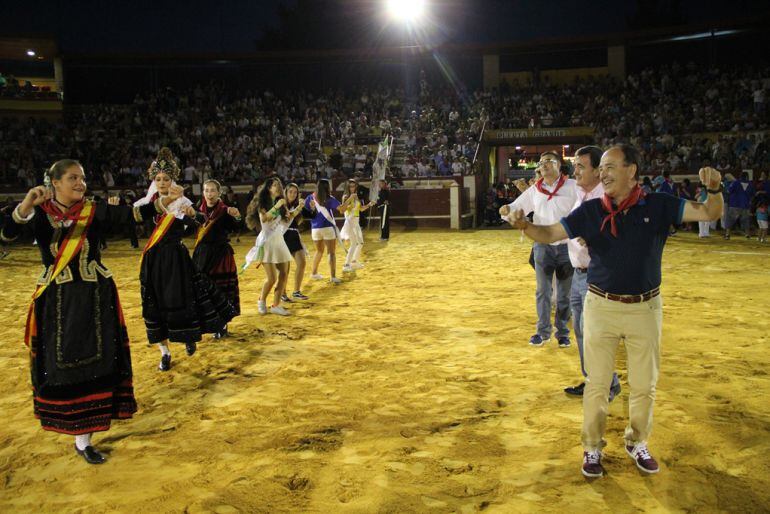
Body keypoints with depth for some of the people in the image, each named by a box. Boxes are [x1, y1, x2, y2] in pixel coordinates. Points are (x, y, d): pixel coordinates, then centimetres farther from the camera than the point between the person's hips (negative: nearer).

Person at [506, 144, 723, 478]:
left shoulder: (658, 206, -3)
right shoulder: (590, 211, -3)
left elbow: (709, 214, -4)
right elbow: (550, 234, -4)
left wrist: (714, 189, -25)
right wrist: (525, 225, -24)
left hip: (645, 309, 1)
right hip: (601, 307, 0)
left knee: (645, 384, 15)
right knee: (597, 384, 8)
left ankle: (637, 443, 37)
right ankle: (592, 447, 26)